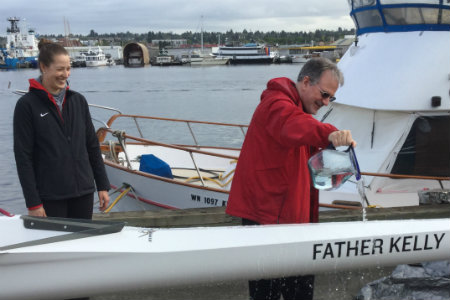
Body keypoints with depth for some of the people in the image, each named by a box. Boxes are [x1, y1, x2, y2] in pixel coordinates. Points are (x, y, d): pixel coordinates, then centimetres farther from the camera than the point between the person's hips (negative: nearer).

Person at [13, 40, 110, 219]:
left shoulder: (78, 100, 8)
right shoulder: (27, 105, -6)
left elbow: (92, 146, 12)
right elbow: (23, 157, -8)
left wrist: (103, 186, 8)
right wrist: (33, 203, -12)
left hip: (84, 192, 4)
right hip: (50, 197, -4)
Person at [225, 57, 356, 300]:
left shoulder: (299, 109, 20)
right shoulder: (277, 104, -14)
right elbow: (292, 126, -40)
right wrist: (329, 133, -55)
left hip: (291, 214, 10)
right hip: (266, 214, -10)